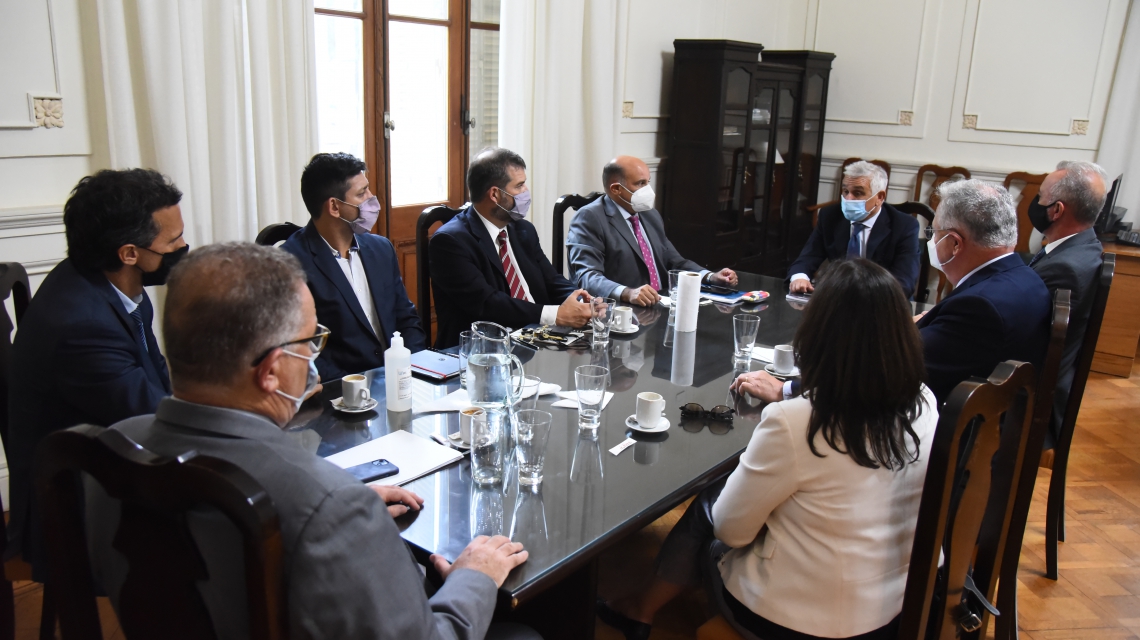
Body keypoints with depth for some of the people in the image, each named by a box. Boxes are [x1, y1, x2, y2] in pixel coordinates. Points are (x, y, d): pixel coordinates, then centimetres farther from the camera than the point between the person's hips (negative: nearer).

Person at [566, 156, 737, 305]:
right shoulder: (590, 219, -8)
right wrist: (627, 293, -36)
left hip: (661, 306, 7)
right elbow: (586, 276, -19)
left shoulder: (651, 215, 16)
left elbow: (673, 261, 23)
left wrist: (710, 277, 5)